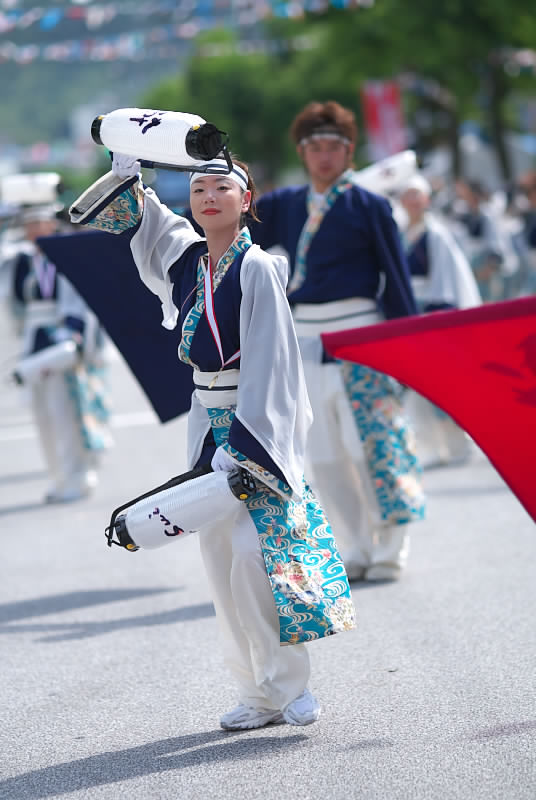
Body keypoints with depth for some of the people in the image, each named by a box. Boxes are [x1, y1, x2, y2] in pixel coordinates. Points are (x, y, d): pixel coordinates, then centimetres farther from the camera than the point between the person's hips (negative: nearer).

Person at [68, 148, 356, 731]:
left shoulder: (257, 269, -13)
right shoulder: (186, 256, 6)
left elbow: (265, 362, -18)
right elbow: (133, 214, 25)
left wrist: (241, 442, -23)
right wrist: (126, 176, 7)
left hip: (258, 421, -7)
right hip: (208, 421, 7)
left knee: (258, 551, -14)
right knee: (219, 556, 4)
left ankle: (288, 685, -2)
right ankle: (259, 693, 11)